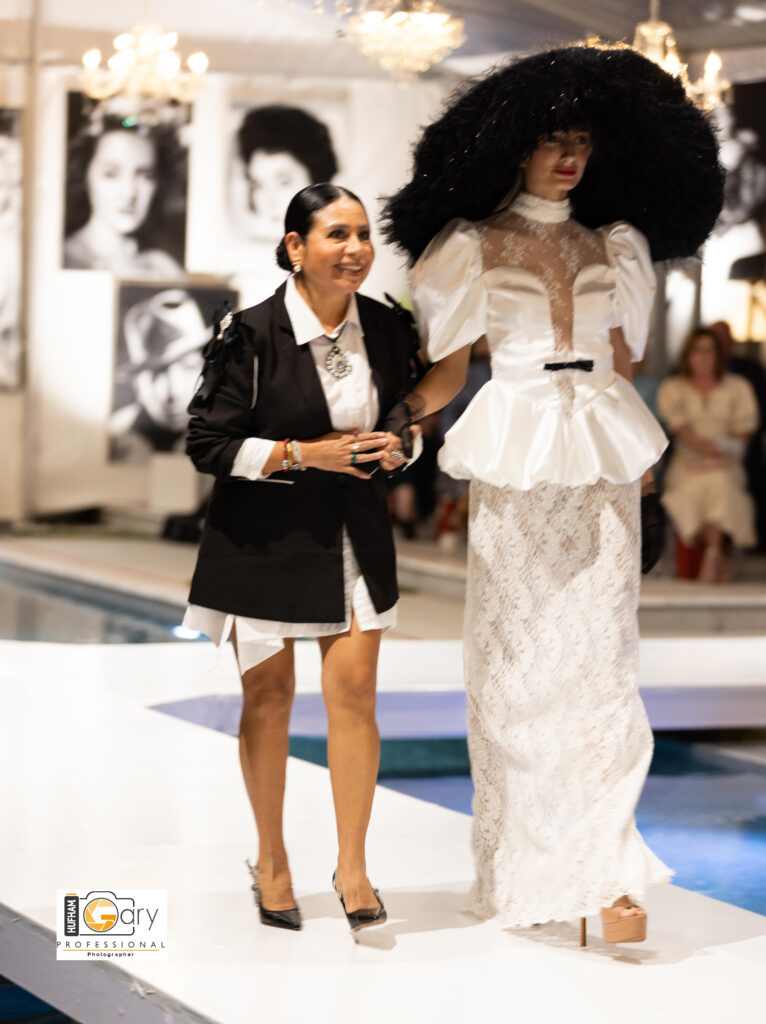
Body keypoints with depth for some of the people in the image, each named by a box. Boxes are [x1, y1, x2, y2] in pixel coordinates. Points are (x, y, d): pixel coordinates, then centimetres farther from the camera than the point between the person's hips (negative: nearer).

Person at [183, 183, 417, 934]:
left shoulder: (386, 329, 1)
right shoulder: (252, 335, -13)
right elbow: (209, 444, -12)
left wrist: (395, 448, -5)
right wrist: (306, 455, -19)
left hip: (355, 535, 3)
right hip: (263, 539, -3)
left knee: (353, 689, -5)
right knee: (268, 694, 7)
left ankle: (352, 865, 6)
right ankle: (271, 860, 24)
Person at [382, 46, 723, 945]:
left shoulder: (615, 246, 14)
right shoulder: (473, 247, 5)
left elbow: (623, 365, 16)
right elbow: (447, 371, 4)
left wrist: (643, 476, 10)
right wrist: (382, 424, -10)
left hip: (602, 465, 3)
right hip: (514, 466, -2)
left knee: (598, 654, -1)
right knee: (516, 659, -1)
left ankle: (603, 873, 1)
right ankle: (523, 868, 9)